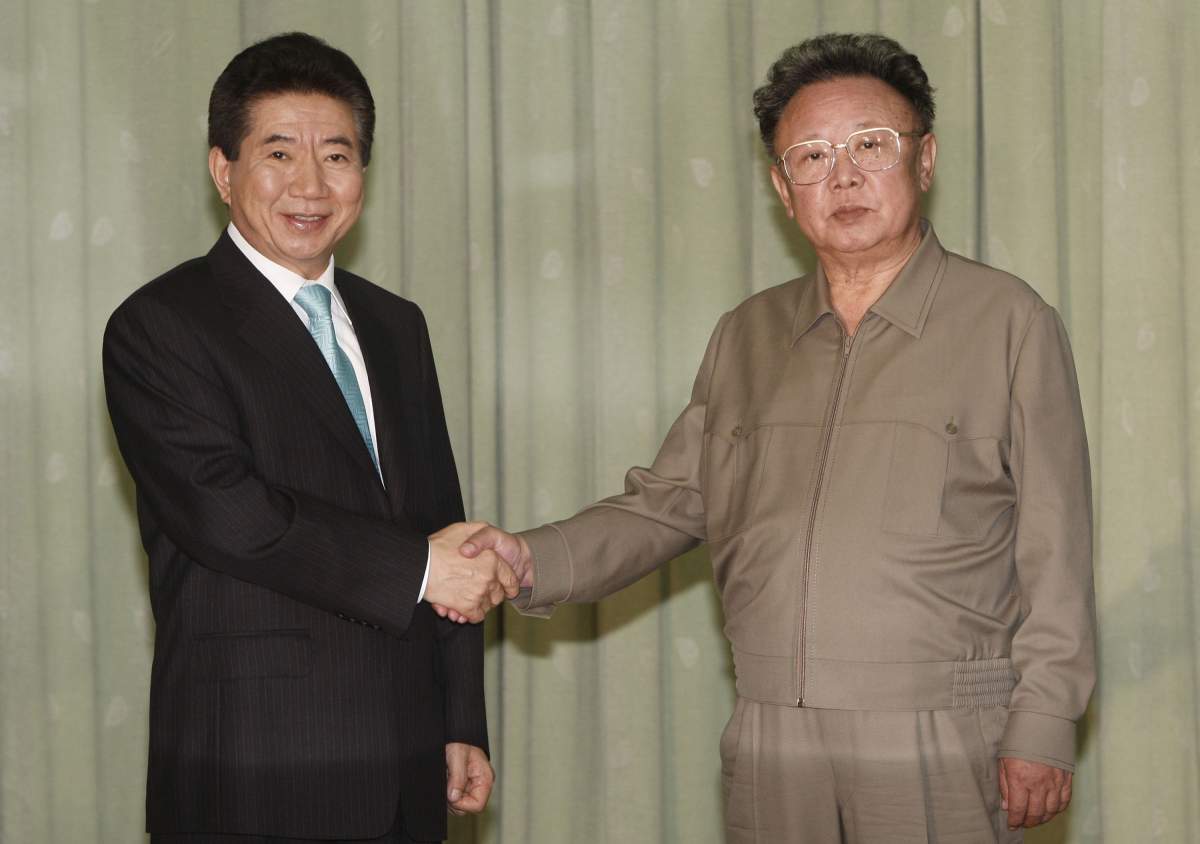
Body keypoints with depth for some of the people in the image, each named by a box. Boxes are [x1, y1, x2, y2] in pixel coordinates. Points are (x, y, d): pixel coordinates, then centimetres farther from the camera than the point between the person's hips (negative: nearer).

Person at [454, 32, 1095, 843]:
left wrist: (1043, 729, -8)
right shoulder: (745, 337, 13)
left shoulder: (1008, 322, 0)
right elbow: (667, 503, 14)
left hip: (941, 746, -4)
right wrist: (533, 559, -2)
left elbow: (1054, 553, -3)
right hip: (770, 745, 4)